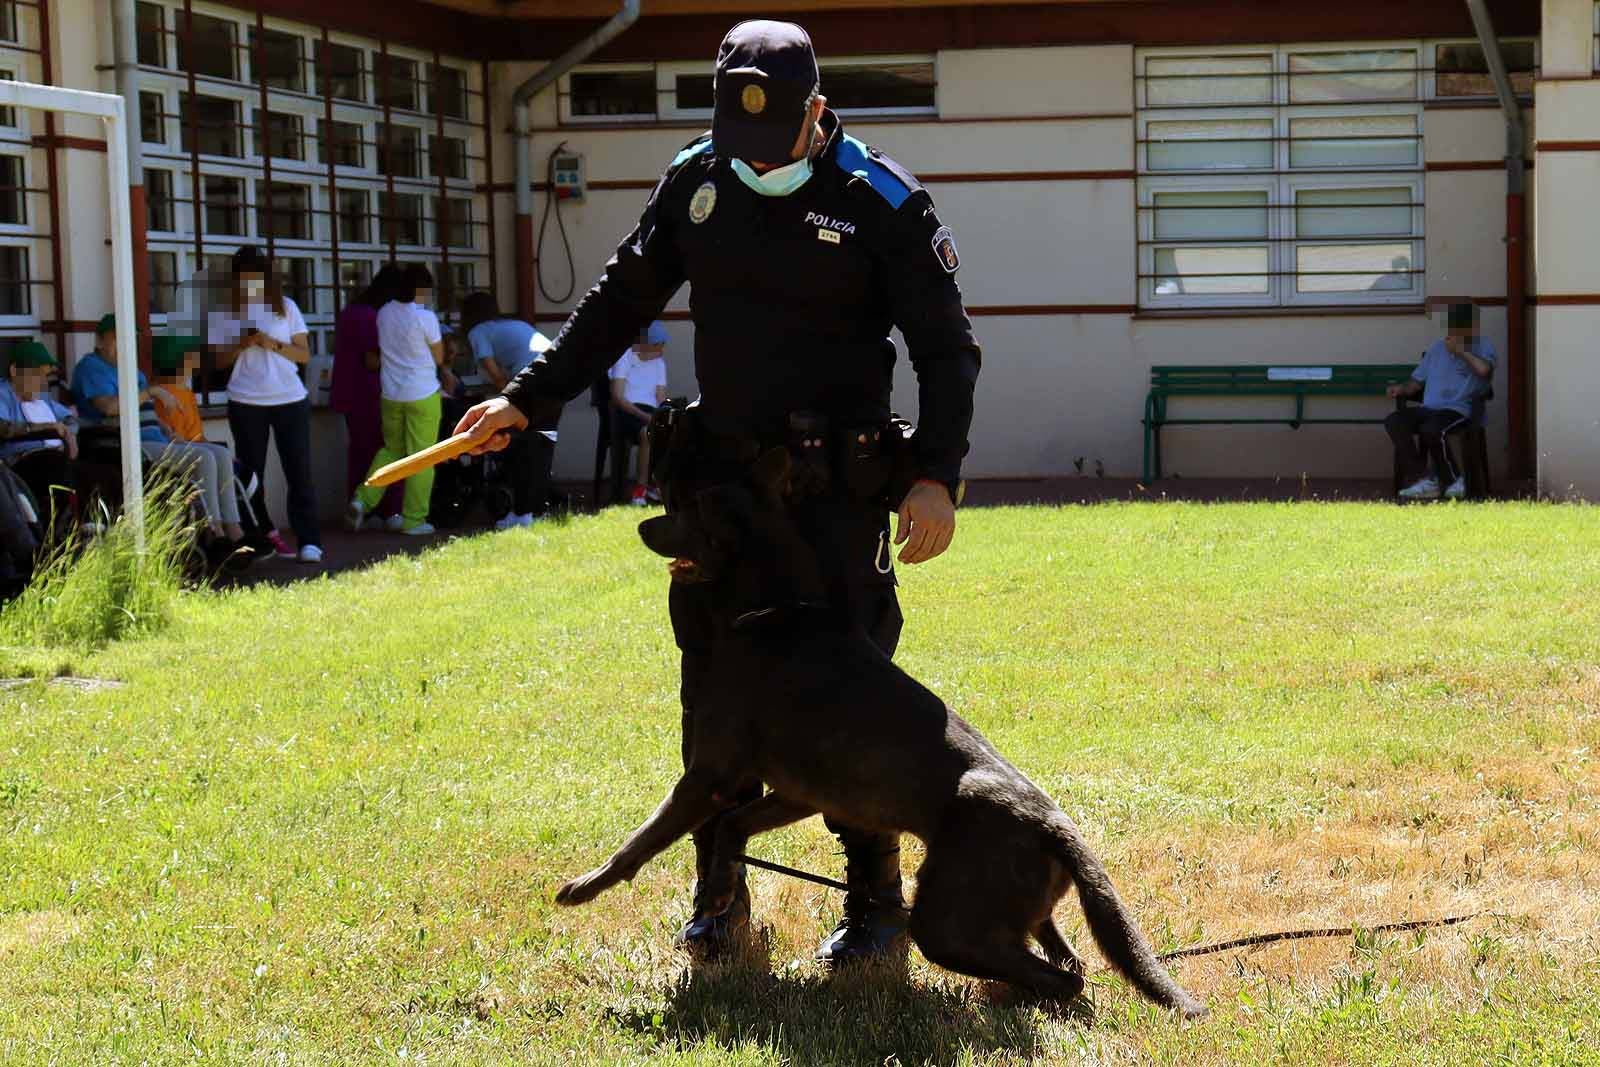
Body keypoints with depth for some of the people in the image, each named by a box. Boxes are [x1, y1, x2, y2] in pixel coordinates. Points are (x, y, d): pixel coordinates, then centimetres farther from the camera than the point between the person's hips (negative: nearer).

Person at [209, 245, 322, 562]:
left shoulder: (286, 308, 6)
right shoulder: (225, 314, 6)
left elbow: (304, 354, 5)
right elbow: (218, 360, 6)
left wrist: (273, 344, -11)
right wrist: (242, 344, -12)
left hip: (290, 399, 0)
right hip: (246, 403, 0)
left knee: (299, 471, -5)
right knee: (252, 474, 2)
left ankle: (309, 541, -6)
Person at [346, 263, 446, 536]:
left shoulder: (384, 313, 3)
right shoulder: (425, 317, -13)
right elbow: (439, 358, -3)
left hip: (390, 395, 5)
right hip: (422, 395, -5)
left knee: (391, 449, 20)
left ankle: (363, 499, 5)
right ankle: (413, 519, 6)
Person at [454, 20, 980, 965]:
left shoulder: (883, 201, -10)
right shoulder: (697, 180, 4)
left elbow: (947, 349, -8)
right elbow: (621, 304, 13)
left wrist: (937, 477, -18)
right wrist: (528, 400, 11)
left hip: (837, 486, -5)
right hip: (721, 474, 5)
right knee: (714, 686, 7)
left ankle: (876, 902, 8)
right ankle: (719, 895, 17)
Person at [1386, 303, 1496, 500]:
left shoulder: (1483, 346, 5)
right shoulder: (1437, 347, 22)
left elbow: (1484, 370, -19)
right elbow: (1417, 381, 25)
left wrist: (1461, 350, -7)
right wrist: (1402, 388, 3)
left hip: (1459, 410, -6)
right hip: (1429, 408, 6)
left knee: (1431, 429, -37)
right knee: (1394, 422, -23)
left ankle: (1453, 480, -14)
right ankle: (1422, 479, -25)